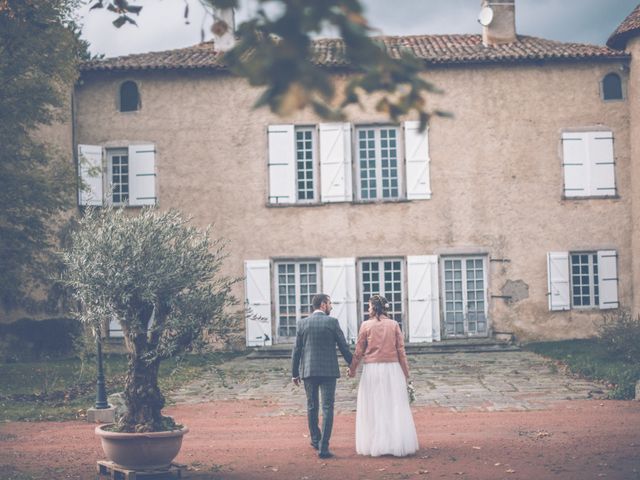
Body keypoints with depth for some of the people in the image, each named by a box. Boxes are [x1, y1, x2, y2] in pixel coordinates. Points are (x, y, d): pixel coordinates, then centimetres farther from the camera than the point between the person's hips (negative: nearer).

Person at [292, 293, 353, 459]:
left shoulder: (302, 323, 3)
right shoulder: (332, 322, -4)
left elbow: (296, 350, 4)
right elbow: (344, 347, -1)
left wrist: (294, 373, 12)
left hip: (308, 371, 3)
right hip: (328, 371, -3)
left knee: (312, 407, 17)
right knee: (327, 408, -1)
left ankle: (315, 439, 31)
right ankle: (323, 447, -7)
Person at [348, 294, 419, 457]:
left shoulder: (366, 325, -4)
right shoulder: (394, 325, 0)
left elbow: (359, 351, 0)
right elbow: (401, 350, 1)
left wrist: (352, 369, 12)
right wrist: (405, 372, 8)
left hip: (372, 369, -1)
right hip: (392, 368, 1)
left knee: (374, 408, 7)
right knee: (395, 406, 8)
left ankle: (376, 445, 9)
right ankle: (398, 444, 9)